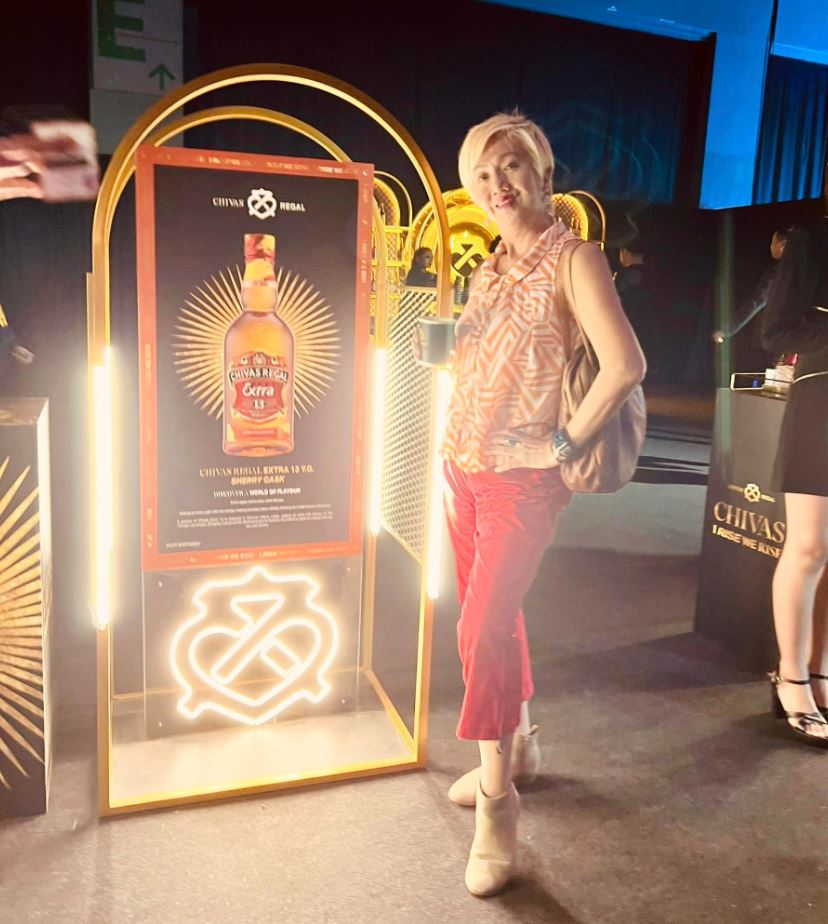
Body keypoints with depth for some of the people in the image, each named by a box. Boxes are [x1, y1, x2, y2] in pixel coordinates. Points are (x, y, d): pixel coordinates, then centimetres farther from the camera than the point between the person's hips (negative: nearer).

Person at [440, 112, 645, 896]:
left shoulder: (574, 259, -9)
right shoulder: (489, 270, 13)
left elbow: (625, 366, -21)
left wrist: (566, 443, -15)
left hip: (521, 478, -7)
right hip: (462, 469, 7)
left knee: (482, 631, -11)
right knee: (491, 620, 15)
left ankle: (497, 803, 6)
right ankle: (518, 745, 36)